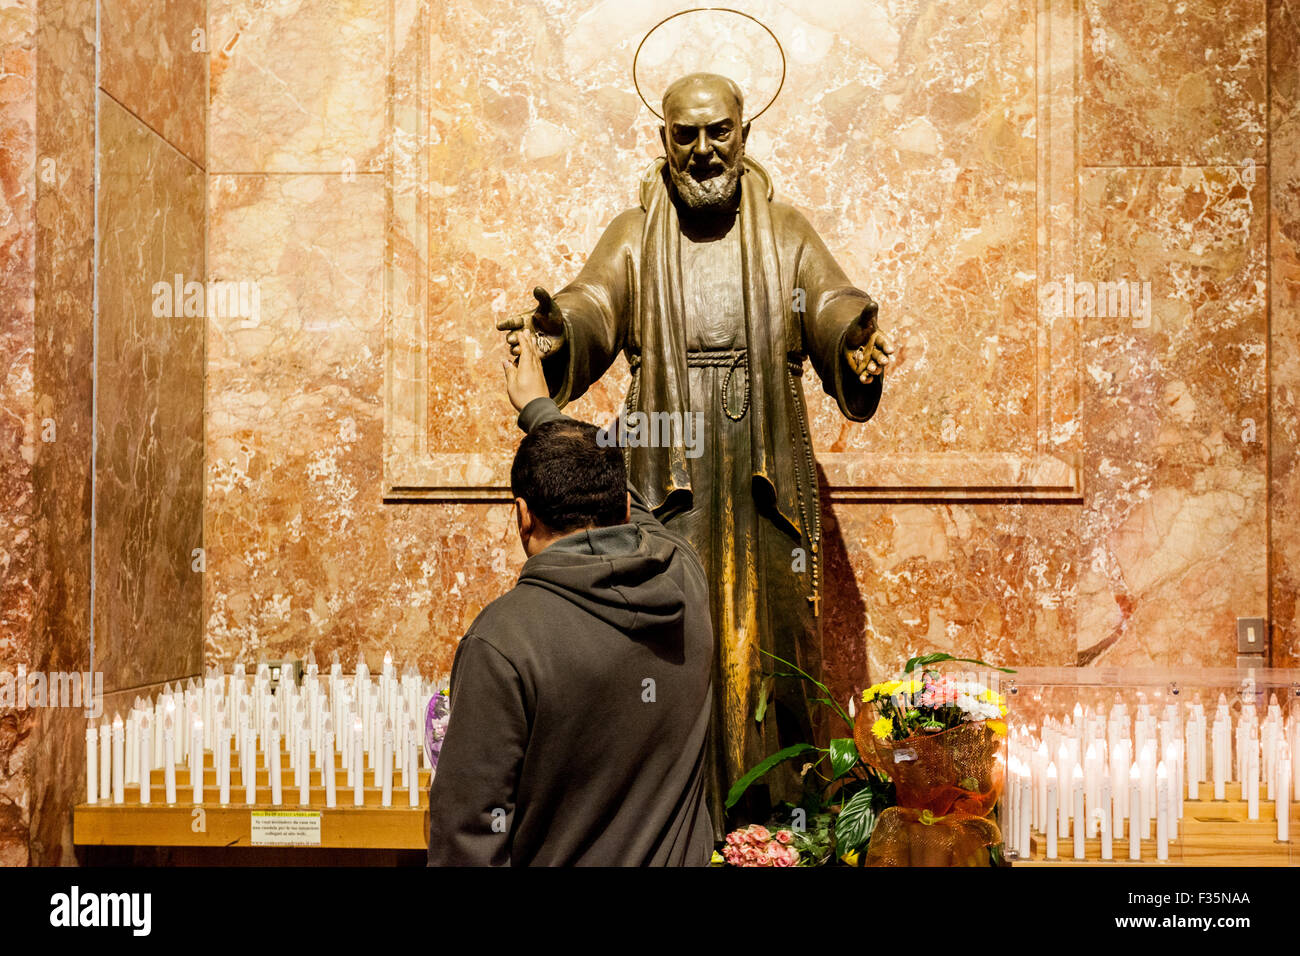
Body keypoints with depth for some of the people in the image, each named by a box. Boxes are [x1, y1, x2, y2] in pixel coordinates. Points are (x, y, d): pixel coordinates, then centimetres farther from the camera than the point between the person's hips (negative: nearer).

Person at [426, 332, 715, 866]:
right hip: (681, 858, 4)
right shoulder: (686, 579, -8)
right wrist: (539, 409, 24)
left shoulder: (502, 638, -25)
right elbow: (615, 504, 12)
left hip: (562, 860, -4)